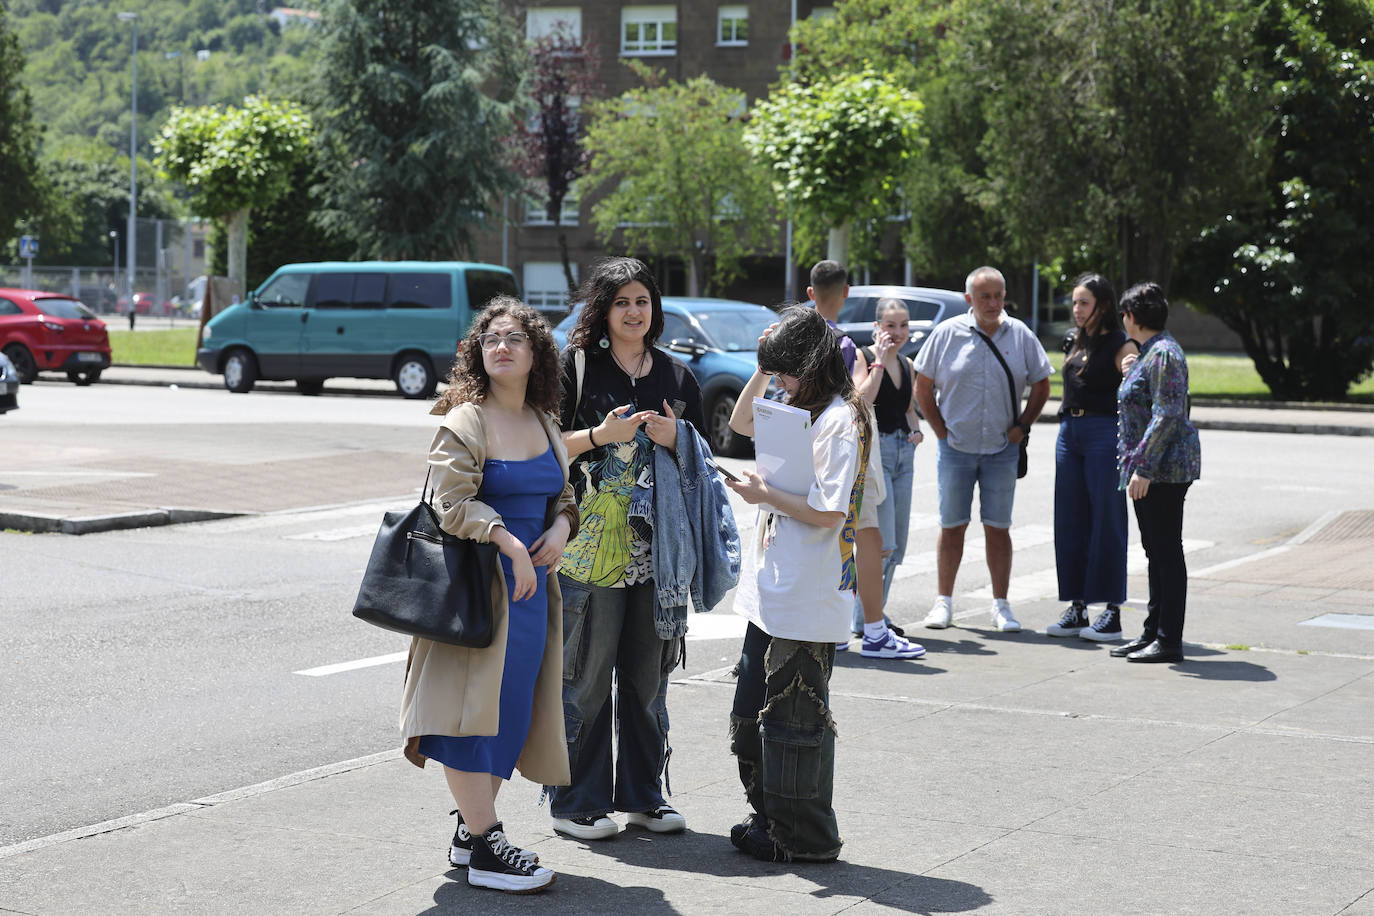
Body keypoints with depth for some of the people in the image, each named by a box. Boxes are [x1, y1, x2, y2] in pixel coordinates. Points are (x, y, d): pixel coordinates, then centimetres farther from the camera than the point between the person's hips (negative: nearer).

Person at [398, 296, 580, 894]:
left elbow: (563, 494, 22)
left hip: (532, 581, 8)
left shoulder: (543, 422, 13)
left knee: (513, 706, 11)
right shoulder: (465, 422, -9)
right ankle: (482, 849, -1)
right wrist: (508, 543, -23)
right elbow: (451, 502, -17)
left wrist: (560, 528, 1)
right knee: (475, 705, -5)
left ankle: (472, 825, 23)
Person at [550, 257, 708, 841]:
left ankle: (642, 795, 20)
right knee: (585, 675, -2)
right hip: (589, 544, -4)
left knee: (648, 675, 9)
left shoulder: (677, 376, 13)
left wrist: (675, 440, -4)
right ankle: (577, 803, 7)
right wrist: (599, 435, -17)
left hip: (654, 546, 4)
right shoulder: (576, 366, 1)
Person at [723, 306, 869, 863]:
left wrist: (766, 496, -13)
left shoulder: (840, 421, -15)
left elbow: (828, 511, -21)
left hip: (806, 601, -10)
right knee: (752, 711, 16)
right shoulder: (803, 414, 14)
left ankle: (806, 838, 11)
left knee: (794, 719, -1)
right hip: (773, 592, 10)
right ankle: (771, 819, 28)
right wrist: (762, 369, 14)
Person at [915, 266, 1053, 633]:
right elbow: (923, 387, 4)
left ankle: (1000, 605, 10)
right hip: (955, 447, -1)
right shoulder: (947, 333, -2)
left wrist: (1022, 427, 2)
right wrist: (941, 430, -2)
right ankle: (944, 602, 13)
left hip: (1002, 448, 1)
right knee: (952, 526, 4)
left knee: (998, 527, 3)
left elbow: (1041, 386, 12)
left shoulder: (1021, 336, 2)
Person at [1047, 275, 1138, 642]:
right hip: (1069, 432, 7)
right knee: (1070, 523, 7)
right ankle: (1077, 608, 14)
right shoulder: (1077, 343, 16)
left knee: (1106, 523, -3)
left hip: (1104, 433, -7)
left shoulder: (1121, 346, -6)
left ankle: (1112, 612, 1)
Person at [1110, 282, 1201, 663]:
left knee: (1167, 552, -6)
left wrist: (1144, 468, -25)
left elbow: (1167, 415, -23)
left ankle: (1169, 641, -3)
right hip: (1152, 468, 11)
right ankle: (1153, 632, 19)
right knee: (1155, 551, 13)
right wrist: (1130, 376, 26)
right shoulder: (1149, 351, 16)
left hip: (1164, 468, -11)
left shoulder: (1163, 354, -16)